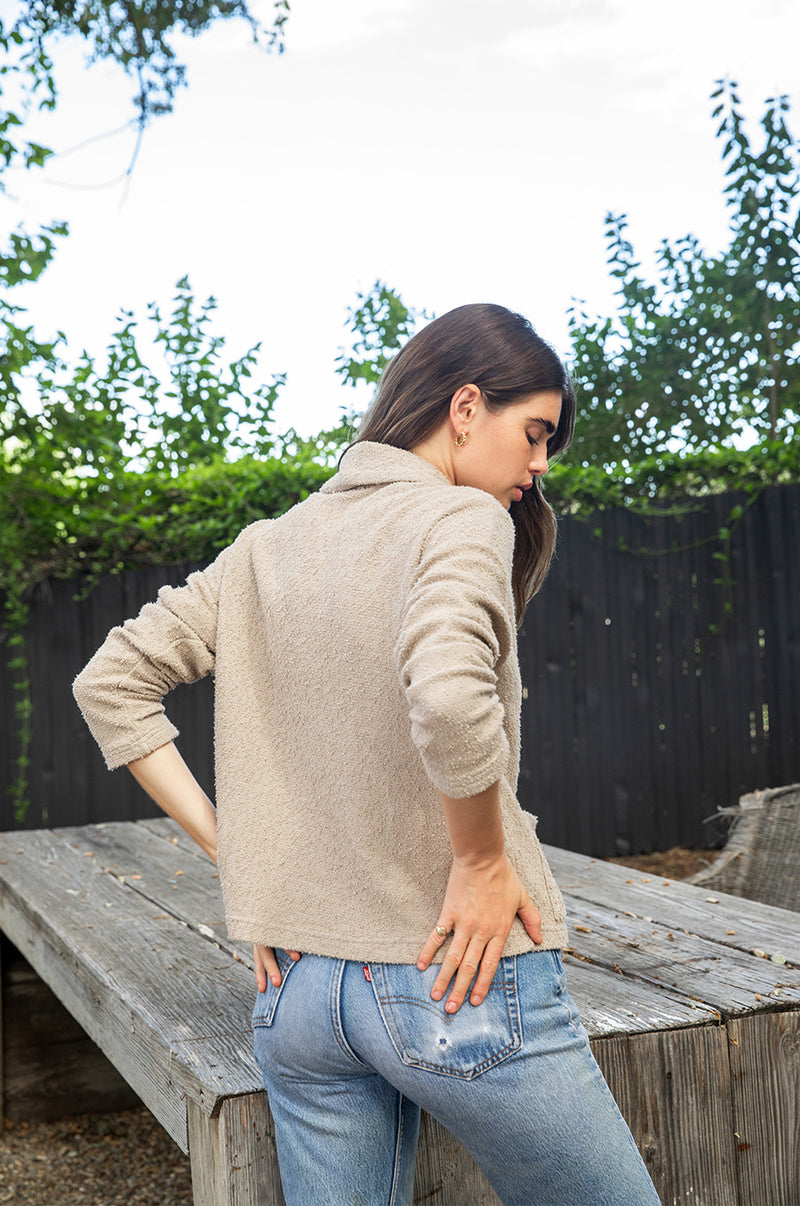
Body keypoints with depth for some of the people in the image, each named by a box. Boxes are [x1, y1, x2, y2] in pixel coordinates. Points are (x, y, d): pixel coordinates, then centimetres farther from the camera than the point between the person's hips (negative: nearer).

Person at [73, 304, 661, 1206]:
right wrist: (484, 862, -14)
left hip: (295, 991, 7)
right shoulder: (462, 516, -10)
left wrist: (234, 851, 6)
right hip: (460, 984, -6)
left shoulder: (267, 547, 9)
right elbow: (449, 696, -30)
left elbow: (110, 683, 9)